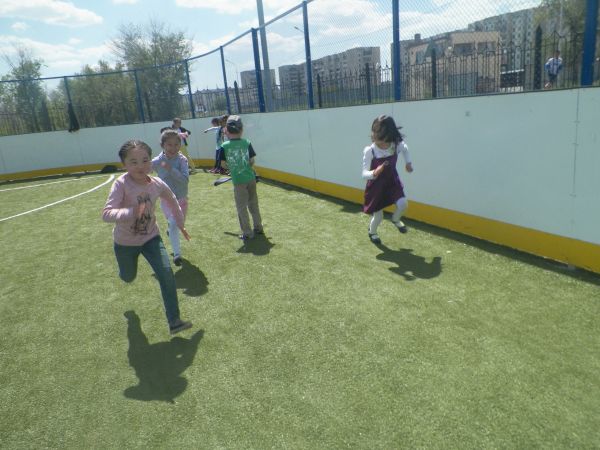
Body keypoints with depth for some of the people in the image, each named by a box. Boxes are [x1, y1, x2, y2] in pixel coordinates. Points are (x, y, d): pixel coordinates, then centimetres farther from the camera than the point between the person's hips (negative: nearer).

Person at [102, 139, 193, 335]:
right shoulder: (121, 183, -27)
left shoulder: (157, 184, -15)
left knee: (167, 275, -13)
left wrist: (181, 224, 15)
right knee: (128, 278, 22)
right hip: (125, 242, -2)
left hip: (151, 238, 2)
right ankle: (126, 266, 62)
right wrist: (132, 212, -52)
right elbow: (106, 213, -35)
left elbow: (172, 201, 6)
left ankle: (174, 321, -3)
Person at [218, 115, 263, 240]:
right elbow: (252, 160, -1)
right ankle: (258, 227, 28)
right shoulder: (247, 143, -3)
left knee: (241, 207, 6)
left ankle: (247, 232, 10)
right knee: (253, 204, 17)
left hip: (238, 180, -3)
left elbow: (223, 164, -4)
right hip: (250, 177, 3)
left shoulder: (224, 146, -8)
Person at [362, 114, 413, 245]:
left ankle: (395, 219, 17)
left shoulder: (397, 146, -16)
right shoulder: (369, 151, -26)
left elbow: (405, 149, 11)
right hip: (376, 185, -2)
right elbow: (364, 173, -27)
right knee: (378, 216, 6)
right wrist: (374, 173, -46)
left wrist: (408, 163, 6)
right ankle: (372, 232, 43)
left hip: (392, 182, 3)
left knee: (403, 203, -21)